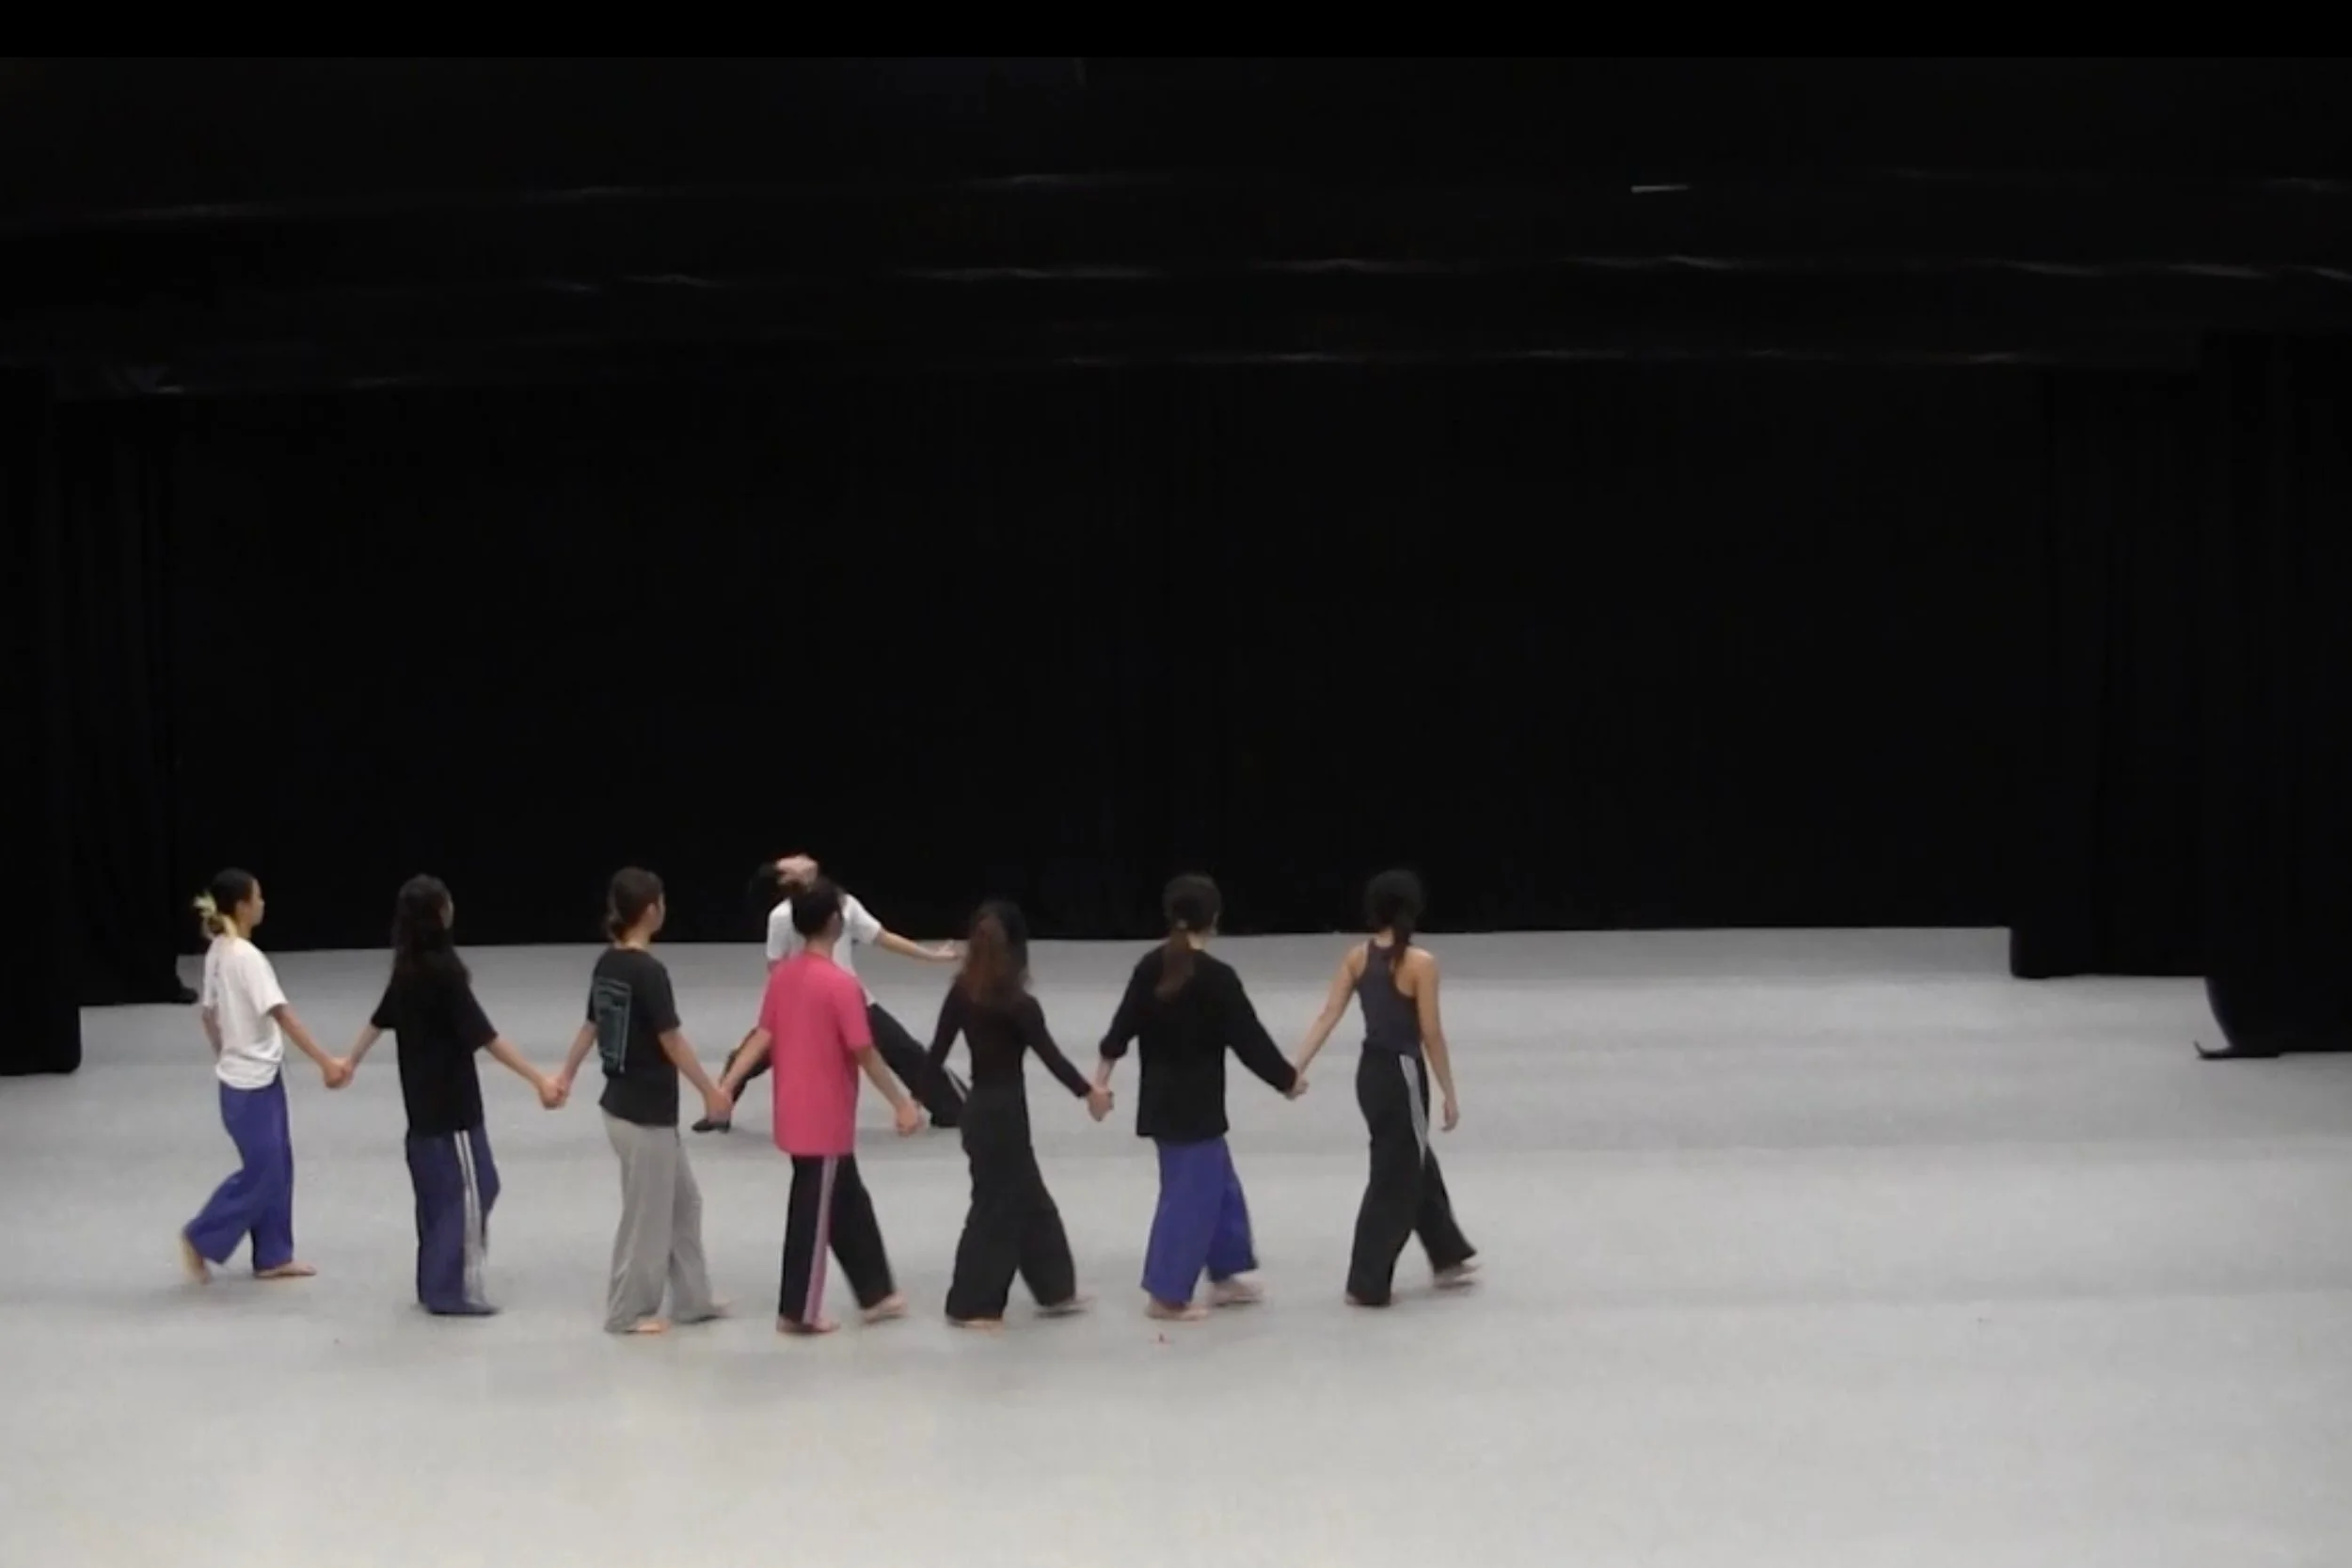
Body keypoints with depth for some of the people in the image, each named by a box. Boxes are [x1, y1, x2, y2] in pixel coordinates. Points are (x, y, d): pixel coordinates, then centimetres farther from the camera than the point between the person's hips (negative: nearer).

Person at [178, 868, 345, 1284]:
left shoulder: (217, 952, 6)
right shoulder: (246, 957, -22)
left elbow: (208, 1013, 15)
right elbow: (282, 1016, -28)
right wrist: (325, 1062, -30)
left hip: (258, 1077, 9)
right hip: (250, 1083, -9)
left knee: (277, 1166, 14)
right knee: (261, 1172, 1)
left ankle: (273, 1256, 20)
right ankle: (200, 1238, 13)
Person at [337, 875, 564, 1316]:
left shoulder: (409, 968, 5)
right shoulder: (442, 971, -22)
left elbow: (380, 1019, 19)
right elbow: (485, 1037, -24)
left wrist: (350, 1061, 35)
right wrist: (538, 1079, -23)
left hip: (424, 1099, 9)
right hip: (452, 1102, -9)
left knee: (438, 1189, 17)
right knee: (469, 1189, -1)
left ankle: (436, 1283, 24)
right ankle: (450, 1290, 1)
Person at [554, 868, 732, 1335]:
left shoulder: (607, 964, 4)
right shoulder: (649, 972, -22)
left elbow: (590, 1027, 15)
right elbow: (671, 1042, -19)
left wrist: (566, 1077, 26)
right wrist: (710, 1091, -9)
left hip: (621, 1102, 9)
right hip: (646, 1112, -9)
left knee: (683, 1201, 18)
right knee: (647, 1212, 5)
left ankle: (692, 1299, 26)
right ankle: (628, 1311, 15)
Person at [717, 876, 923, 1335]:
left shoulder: (782, 975, 3)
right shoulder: (841, 983, -19)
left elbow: (763, 1038, 1)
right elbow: (865, 1054, -17)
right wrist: (903, 1105, -9)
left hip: (796, 1114, 8)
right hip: (826, 1117, -8)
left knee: (848, 1201, 19)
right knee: (814, 1211, 3)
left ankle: (875, 1294, 28)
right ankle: (798, 1310, 10)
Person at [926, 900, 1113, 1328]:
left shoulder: (961, 993, -1)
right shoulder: (1018, 1004, -18)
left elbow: (937, 1054, 3)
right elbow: (1050, 1055, -13)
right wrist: (1088, 1092, 0)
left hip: (980, 1108, 7)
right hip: (1004, 1111, -7)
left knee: (1032, 1200, 17)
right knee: (996, 1207, 4)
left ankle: (1054, 1290, 27)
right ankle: (971, 1305, 11)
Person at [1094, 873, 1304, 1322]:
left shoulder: (1150, 967, 0)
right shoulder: (1216, 977, -18)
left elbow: (1124, 1024, 4)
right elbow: (1249, 1037, -12)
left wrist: (1102, 1076, 13)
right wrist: (1288, 1079, 2)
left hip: (1160, 1097, 8)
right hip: (1196, 1102, -8)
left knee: (1218, 1183, 21)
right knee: (1191, 1192, 1)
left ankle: (1226, 1276, 30)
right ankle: (1167, 1294, 4)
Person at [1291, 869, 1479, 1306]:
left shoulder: (1357, 956, 0)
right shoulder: (1420, 963, -17)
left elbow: (1327, 1016, -5)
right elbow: (1431, 1036, -14)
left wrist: (1296, 1068, -5)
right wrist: (1450, 1095, -6)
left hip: (1370, 1071, 7)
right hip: (1402, 1074, -7)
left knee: (1416, 1165, 22)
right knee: (1394, 1178, 4)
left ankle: (1449, 1257, 37)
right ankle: (1367, 1283, 6)